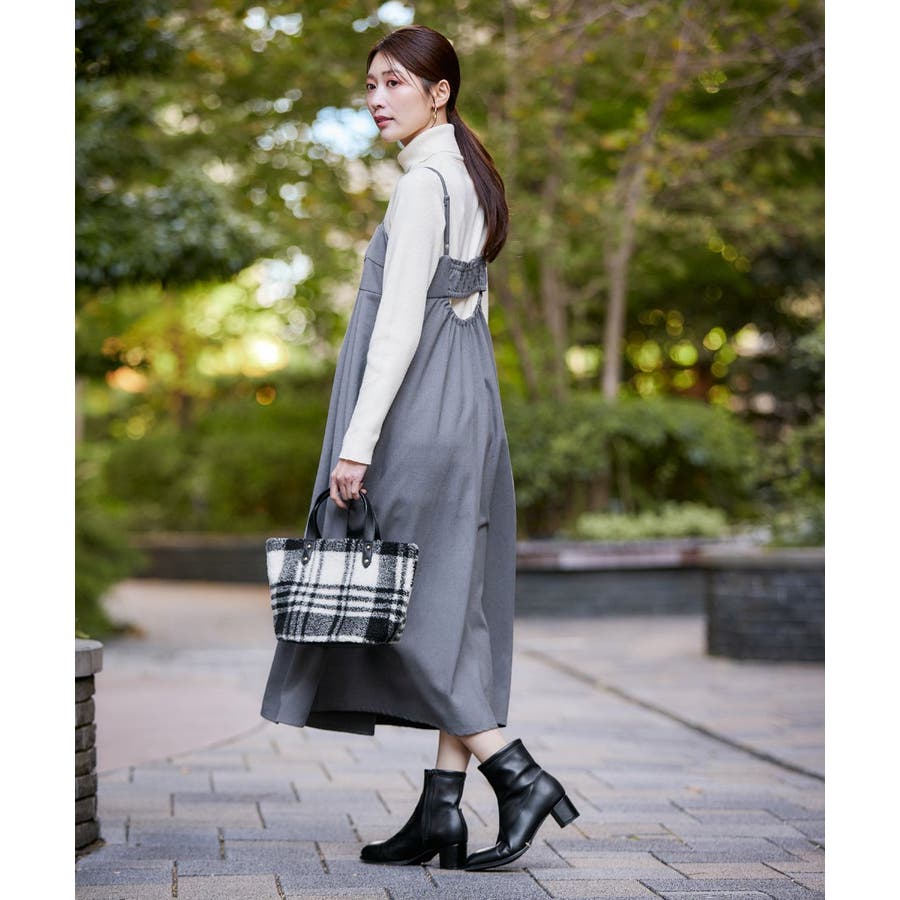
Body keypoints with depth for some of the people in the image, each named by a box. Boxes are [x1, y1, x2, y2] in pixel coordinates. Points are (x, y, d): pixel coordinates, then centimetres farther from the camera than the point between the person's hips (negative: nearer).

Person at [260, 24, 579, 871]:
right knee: (450, 608, 7)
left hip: (420, 411, -10)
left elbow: (401, 318, -20)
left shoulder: (423, 182, -13)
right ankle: (442, 807, 10)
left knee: (400, 604, -4)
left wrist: (358, 441, -22)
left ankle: (519, 774, -8)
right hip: (466, 407, 10)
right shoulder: (468, 177, 16)